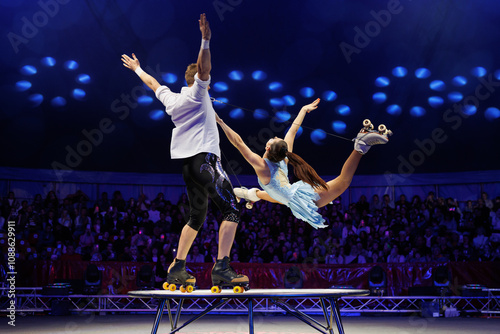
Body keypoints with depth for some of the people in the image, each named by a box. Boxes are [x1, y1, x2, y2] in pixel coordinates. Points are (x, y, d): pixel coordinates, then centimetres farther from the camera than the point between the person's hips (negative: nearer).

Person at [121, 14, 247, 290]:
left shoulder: (171, 99, 19)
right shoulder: (197, 92, 0)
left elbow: (154, 84, 36)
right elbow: (203, 69, -18)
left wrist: (137, 69, 52)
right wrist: (205, 42, -28)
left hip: (186, 162, 9)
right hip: (204, 157, -9)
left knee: (197, 217, 17)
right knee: (231, 210, -14)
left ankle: (177, 268, 16)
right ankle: (221, 268, -26)